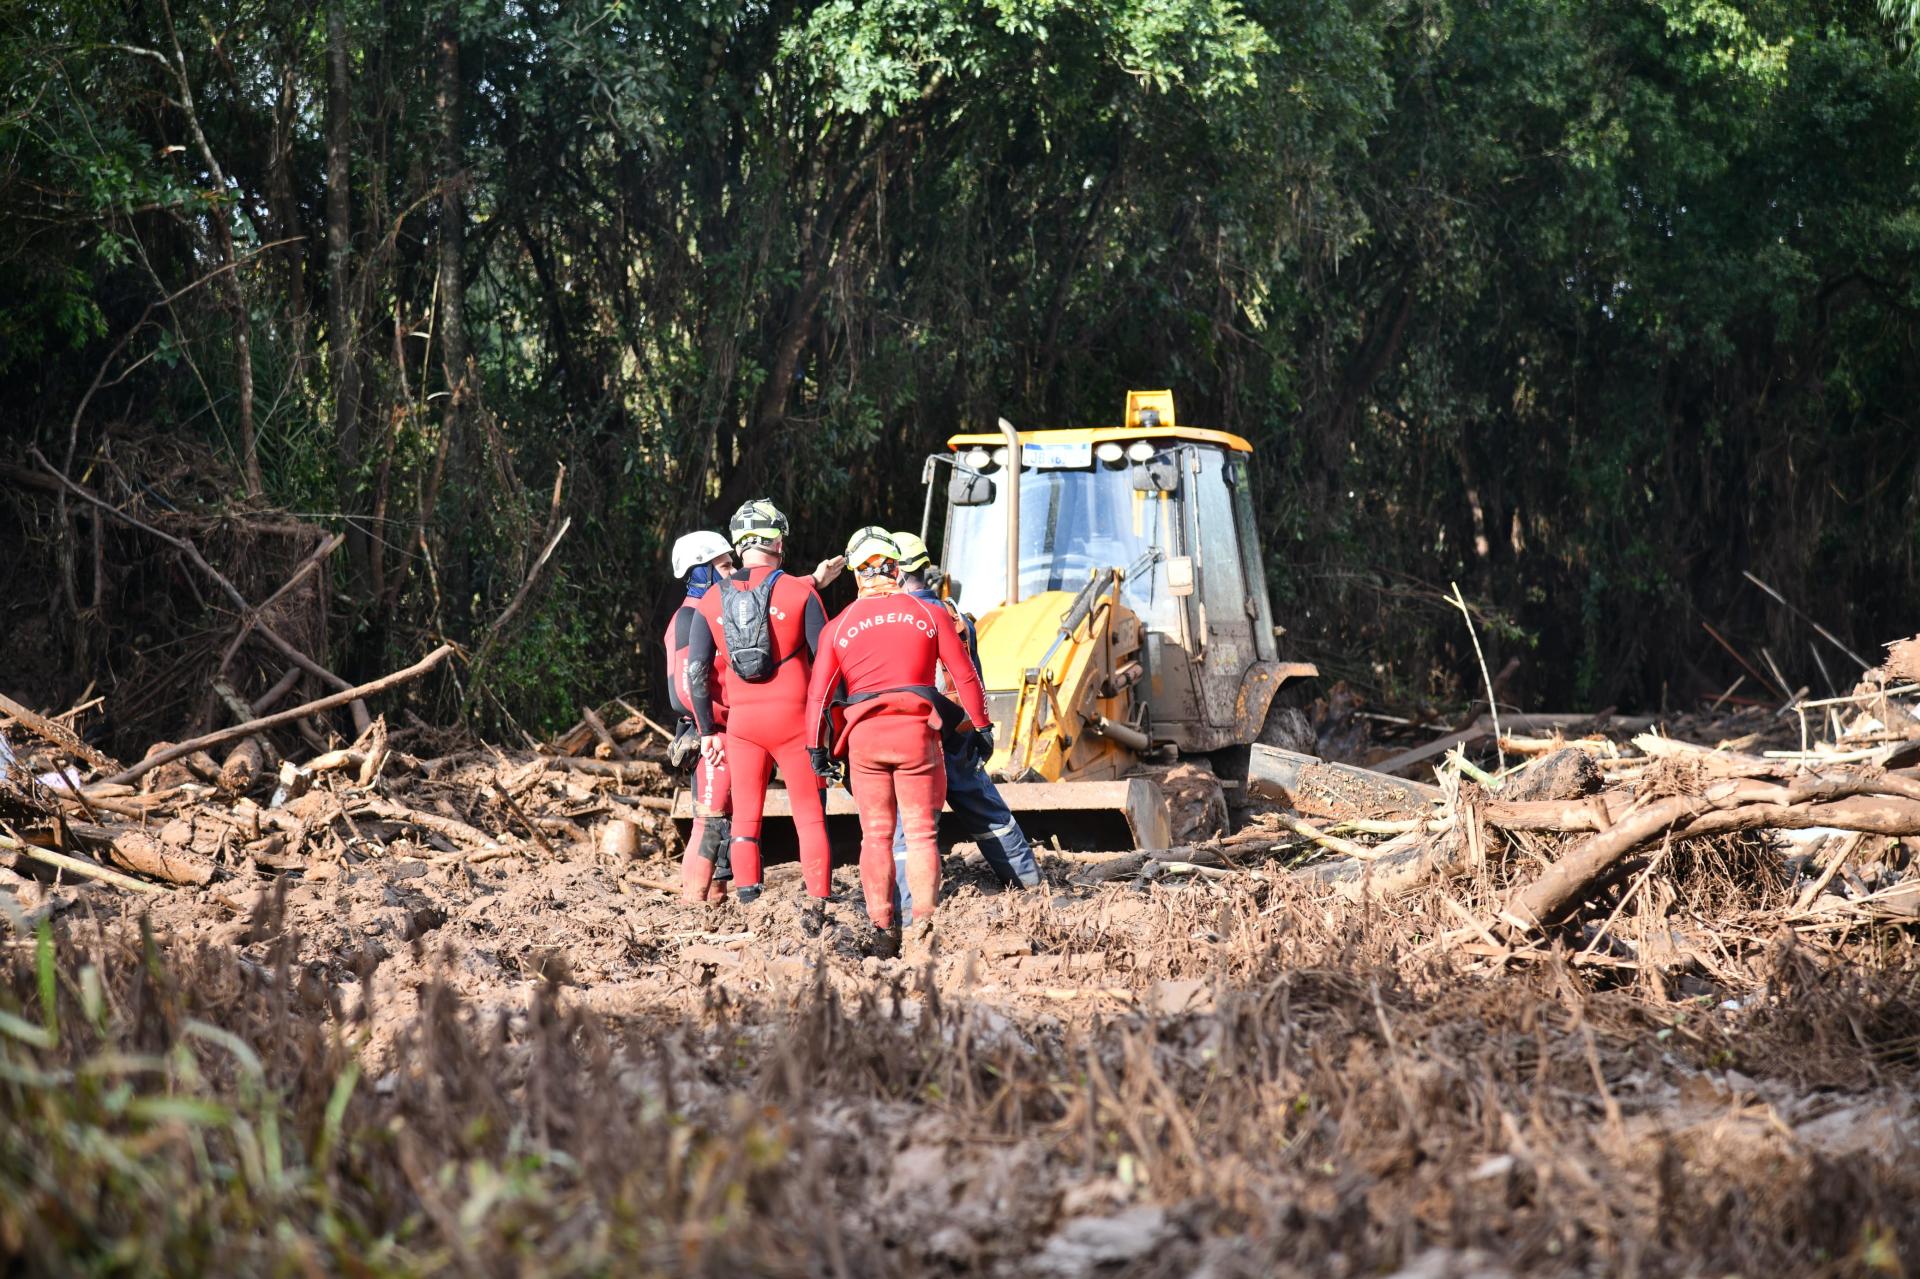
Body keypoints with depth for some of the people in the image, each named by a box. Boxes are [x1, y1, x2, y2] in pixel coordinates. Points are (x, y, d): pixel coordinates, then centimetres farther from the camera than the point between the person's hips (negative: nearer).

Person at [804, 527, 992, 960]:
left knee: (876, 835, 10)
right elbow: (964, 675, 6)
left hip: (863, 736, 1)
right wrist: (982, 726, 15)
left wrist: (818, 746, 9)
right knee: (921, 833, 1)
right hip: (916, 730, -1)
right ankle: (922, 929, -13)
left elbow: (818, 693, 3)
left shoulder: (838, 627, 7)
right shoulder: (930, 614, 4)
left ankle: (883, 932, 9)